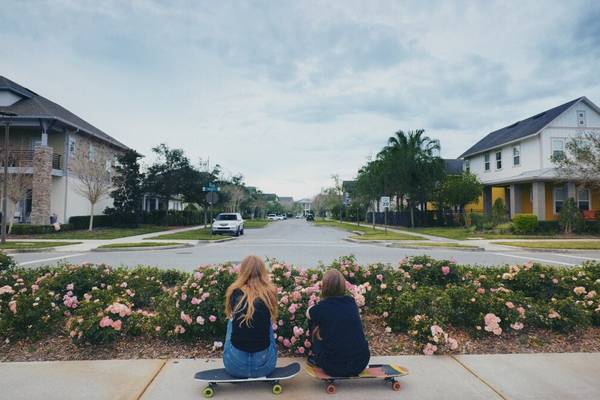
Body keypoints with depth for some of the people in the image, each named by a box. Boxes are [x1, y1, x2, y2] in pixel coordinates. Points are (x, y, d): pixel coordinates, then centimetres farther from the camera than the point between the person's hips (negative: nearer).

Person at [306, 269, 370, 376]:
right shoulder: (352, 303, 0)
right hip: (361, 364, 4)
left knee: (314, 322, 14)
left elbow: (308, 313, 14)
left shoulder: (322, 307, -10)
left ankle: (316, 357, 30)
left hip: (334, 367, -3)